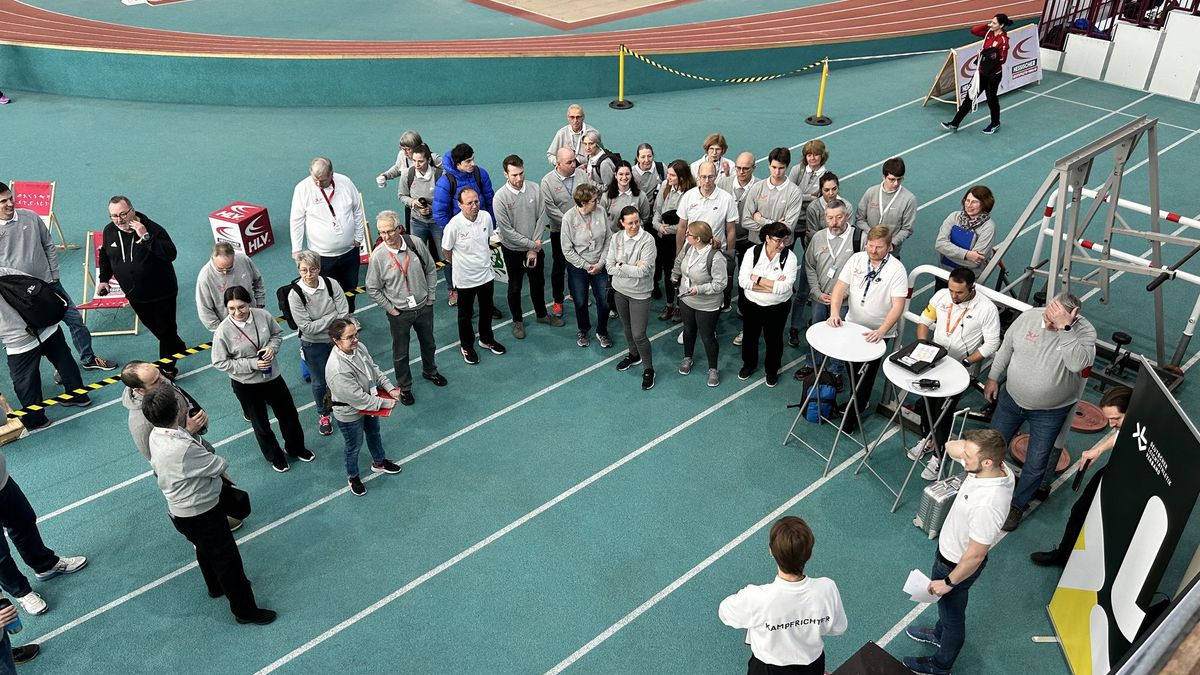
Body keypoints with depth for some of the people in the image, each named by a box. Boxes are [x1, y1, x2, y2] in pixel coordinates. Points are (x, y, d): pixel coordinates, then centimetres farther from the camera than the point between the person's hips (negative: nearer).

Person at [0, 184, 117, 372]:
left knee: (75, 319, 9)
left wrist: (54, 276, 5)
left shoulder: (30, 217, -4)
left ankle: (89, 358, 26)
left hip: (48, 283, 3)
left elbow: (49, 247, 6)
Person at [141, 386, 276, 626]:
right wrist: (220, 464, 0)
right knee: (227, 558, 9)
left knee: (205, 550, 32)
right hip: (200, 514, -9)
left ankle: (216, 587, 57)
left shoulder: (156, 435, -10)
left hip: (181, 511, 9)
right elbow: (219, 465, -22)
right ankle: (245, 610, 26)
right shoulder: (182, 448, -38)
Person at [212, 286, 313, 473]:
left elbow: (277, 333, 2)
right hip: (246, 384, -3)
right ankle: (275, 456, 44)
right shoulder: (223, 331, -24)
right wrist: (252, 364, -23)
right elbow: (220, 363, -16)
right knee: (260, 423, 18)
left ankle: (296, 448, 47)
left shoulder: (262, 315, -17)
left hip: (273, 376, 3)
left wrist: (272, 347, -19)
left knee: (289, 414, 19)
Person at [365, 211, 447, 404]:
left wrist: (430, 296, 2)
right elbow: (372, 289, -9)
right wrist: (391, 309, -9)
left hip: (424, 307, 3)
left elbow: (431, 269, 2)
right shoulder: (378, 256, -21)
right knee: (400, 353, 13)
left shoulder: (415, 244, -14)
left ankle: (429, 371, 53)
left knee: (428, 343, 25)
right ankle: (404, 387, 36)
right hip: (399, 313, -3)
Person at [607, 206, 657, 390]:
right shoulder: (616, 238, -6)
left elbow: (643, 270, -26)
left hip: (639, 293, -5)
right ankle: (634, 355, 49)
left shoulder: (647, 240, -20)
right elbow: (610, 266, -9)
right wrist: (632, 269, -19)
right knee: (627, 327, 24)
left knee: (639, 335, -4)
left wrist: (621, 267, -15)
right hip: (620, 290, 5)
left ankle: (648, 369, 17)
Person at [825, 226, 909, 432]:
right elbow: (840, 288, -4)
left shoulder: (897, 269, -15)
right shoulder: (856, 259, -4)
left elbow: (898, 305, -20)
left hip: (877, 332, -4)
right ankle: (859, 401, 42)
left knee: (865, 374, 1)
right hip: (851, 325, 4)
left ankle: (851, 418, 16)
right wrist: (834, 312, -22)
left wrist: (881, 331, -32)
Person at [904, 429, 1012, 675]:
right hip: (949, 549, 8)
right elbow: (951, 447, -3)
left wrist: (949, 582, -16)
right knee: (944, 602, 34)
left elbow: (975, 556, -30)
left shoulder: (987, 505, -43)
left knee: (952, 615, 20)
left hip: (959, 564, -8)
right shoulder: (998, 468, -18)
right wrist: (966, 446, -25)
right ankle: (939, 634, 63)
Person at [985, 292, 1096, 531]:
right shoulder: (1028, 316, -12)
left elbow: (1078, 364, -40)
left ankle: (1017, 505, 30)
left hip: (1050, 412, -3)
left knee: (1036, 464, 7)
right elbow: (1006, 347, 3)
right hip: (1012, 398, 3)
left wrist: (1065, 328, -44)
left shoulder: (1084, 331, -22)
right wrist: (993, 378, 8)